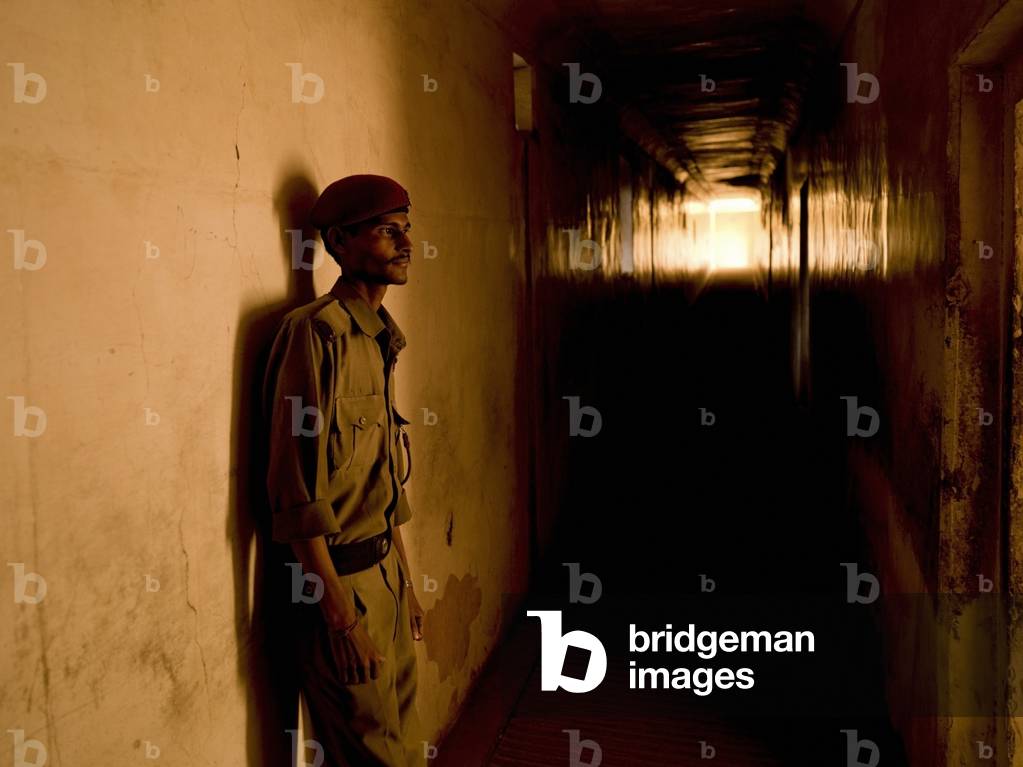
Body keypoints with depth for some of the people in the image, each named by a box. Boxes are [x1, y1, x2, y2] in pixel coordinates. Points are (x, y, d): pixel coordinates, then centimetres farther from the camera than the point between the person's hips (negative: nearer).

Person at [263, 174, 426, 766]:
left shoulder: (382, 338, 11)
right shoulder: (317, 331, -16)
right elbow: (299, 487, -20)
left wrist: (406, 582, 16)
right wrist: (339, 613, -19)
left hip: (386, 567, 8)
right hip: (341, 576, -8)